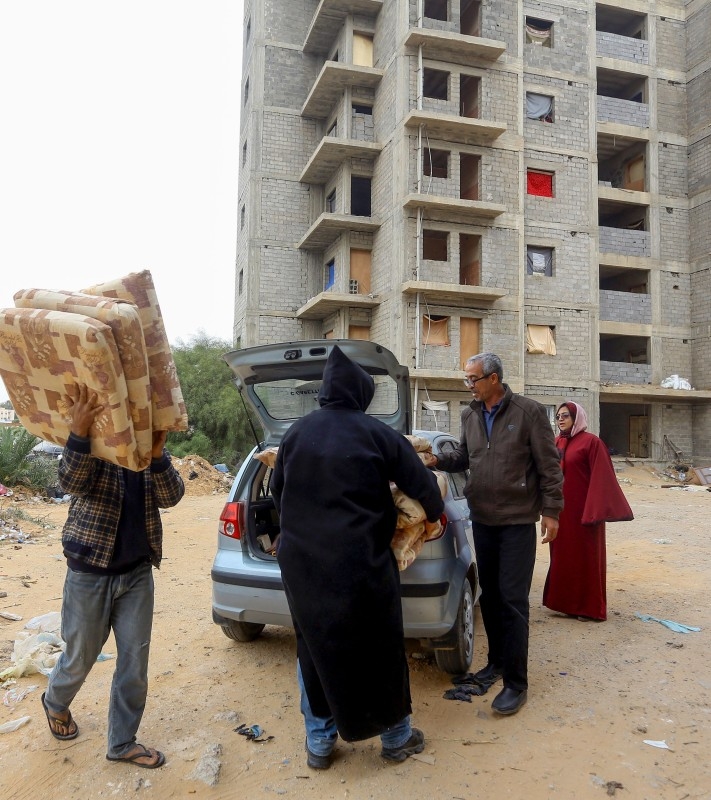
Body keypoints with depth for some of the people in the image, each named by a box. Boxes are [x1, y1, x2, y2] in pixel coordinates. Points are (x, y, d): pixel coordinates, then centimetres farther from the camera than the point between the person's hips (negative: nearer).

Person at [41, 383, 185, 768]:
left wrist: (157, 453, -34)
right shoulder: (94, 444, -12)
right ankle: (55, 701, 47)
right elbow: (72, 483, -31)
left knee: (135, 662, 7)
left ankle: (122, 743, 26)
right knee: (81, 657, 14)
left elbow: (171, 497, -15)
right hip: (90, 573, -3)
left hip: (137, 573, 3)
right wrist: (79, 431, -49)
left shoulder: (150, 448, -1)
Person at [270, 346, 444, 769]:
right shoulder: (376, 433, -8)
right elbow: (422, 484, -4)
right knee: (380, 649, 14)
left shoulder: (297, 432, 3)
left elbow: (278, 491, 12)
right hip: (361, 562, -3)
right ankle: (396, 737, 31)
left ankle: (320, 742, 30)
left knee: (315, 650, 19)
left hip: (302, 563, 4)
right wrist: (434, 513, 17)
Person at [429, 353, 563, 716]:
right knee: (489, 595, 16)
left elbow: (549, 465, -8)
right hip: (482, 519, 6)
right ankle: (496, 661, 33)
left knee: (512, 600, -4)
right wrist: (440, 460, -6)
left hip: (518, 521, -6)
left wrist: (551, 510, -10)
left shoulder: (528, 412, -11)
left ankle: (515, 683, 7)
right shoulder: (469, 415, 5)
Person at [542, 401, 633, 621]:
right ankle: (566, 601, 25)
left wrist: (596, 511, -20)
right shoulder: (555, 443, 9)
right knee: (562, 555, 12)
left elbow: (601, 478, -15)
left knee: (585, 557, 2)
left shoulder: (591, 442, -10)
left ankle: (589, 607, 12)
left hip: (582, 509, -6)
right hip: (560, 509, 7)